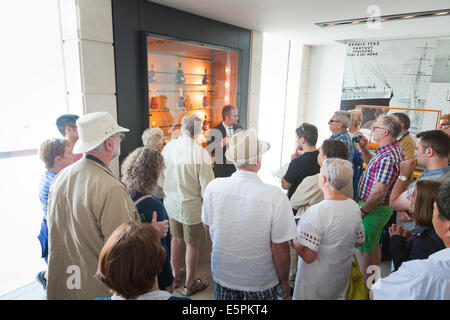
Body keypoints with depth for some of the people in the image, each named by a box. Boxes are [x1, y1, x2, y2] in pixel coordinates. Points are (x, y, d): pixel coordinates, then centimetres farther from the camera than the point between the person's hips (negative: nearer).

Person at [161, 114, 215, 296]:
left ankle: (175, 276, 41)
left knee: (176, 239, 22)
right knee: (192, 245, 13)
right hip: (192, 207, -5)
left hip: (172, 204, 5)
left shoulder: (168, 147, -8)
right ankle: (190, 284, 31)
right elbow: (207, 188, -19)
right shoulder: (201, 153, -22)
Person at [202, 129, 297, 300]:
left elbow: (207, 225, -1)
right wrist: (284, 281, -3)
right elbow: (280, 248, -19)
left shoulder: (213, 187, -17)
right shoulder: (275, 196, -26)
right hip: (261, 282, -2)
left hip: (223, 275, 3)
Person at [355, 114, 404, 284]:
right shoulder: (390, 151, 6)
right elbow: (371, 163, 25)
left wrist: (361, 211, -19)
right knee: (374, 245, 24)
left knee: (366, 249, 2)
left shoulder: (387, 158, -27)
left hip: (374, 209, -11)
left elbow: (379, 193, -29)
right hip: (377, 207, 11)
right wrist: (363, 148, 11)